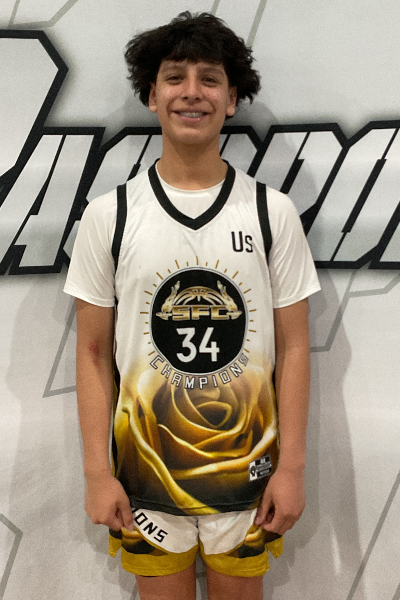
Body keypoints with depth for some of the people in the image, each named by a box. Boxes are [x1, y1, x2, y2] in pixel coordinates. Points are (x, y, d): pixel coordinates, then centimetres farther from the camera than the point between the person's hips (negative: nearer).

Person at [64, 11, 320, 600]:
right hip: (145, 475, 0)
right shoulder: (109, 215, -4)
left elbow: (292, 347, -2)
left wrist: (292, 468, -4)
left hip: (248, 474, 1)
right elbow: (93, 352, -1)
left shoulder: (272, 211, -3)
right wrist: (97, 472, -4)